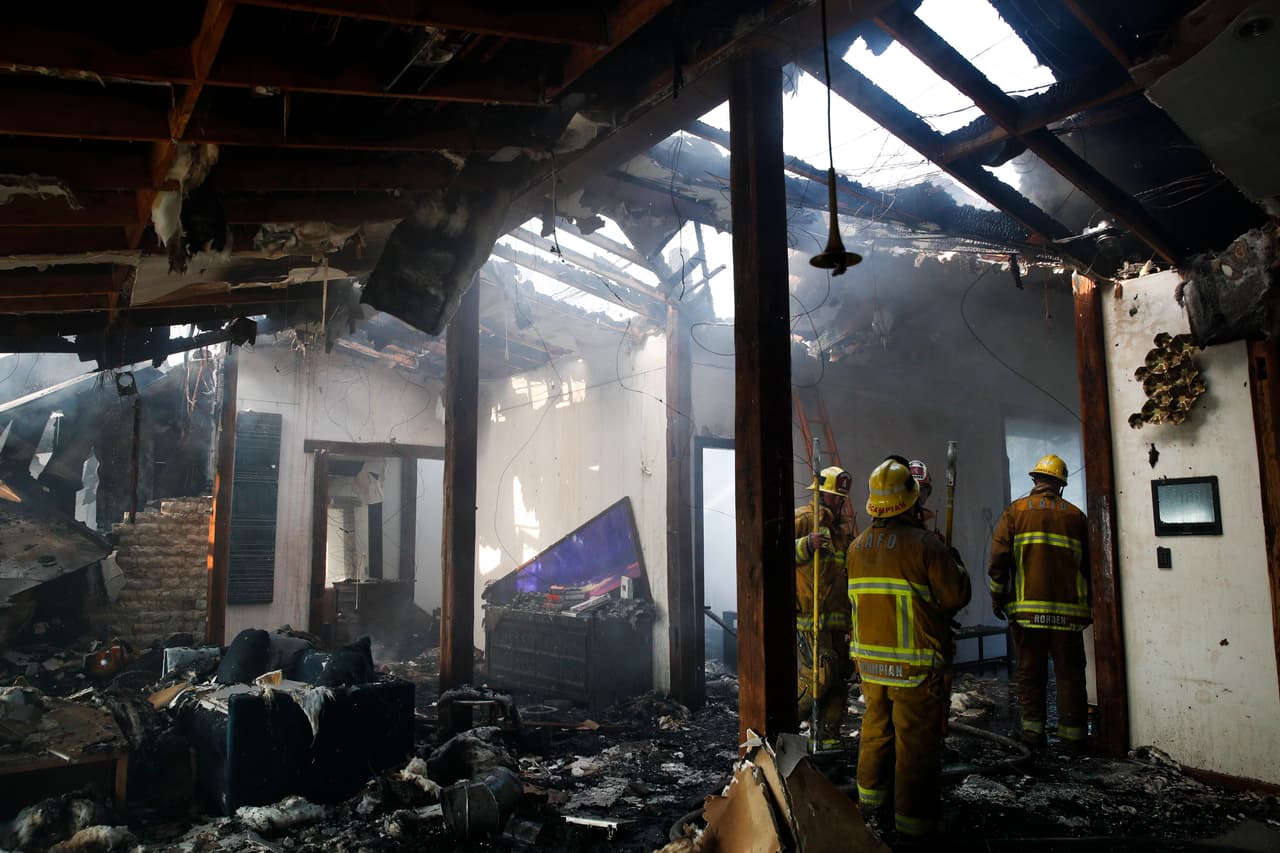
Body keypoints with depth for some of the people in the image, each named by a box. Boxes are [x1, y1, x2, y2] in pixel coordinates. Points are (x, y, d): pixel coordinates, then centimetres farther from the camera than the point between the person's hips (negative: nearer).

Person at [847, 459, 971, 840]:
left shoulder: (857, 546, 3)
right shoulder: (924, 544, -16)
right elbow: (957, 595, -12)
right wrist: (957, 572, 8)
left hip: (870, 658, 6)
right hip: (914, 663, -6)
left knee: (876, 726, 21)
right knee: (916, 737, 3)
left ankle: (870, 794, 36)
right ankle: (913, 817, 9)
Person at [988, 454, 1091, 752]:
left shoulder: (1015, 511, 3)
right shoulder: (1075, 515, 8)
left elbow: (999, 557, -5)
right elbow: (1088, 563, 8)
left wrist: (997, 596, 4)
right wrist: (1089, 608, 16)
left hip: (1027, 609, -1)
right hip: (1068, 610, 1)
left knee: (1030, 671, 8)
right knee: (1070, 674, 7)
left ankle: (1032, 728, 10)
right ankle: (1072, 735, 9)